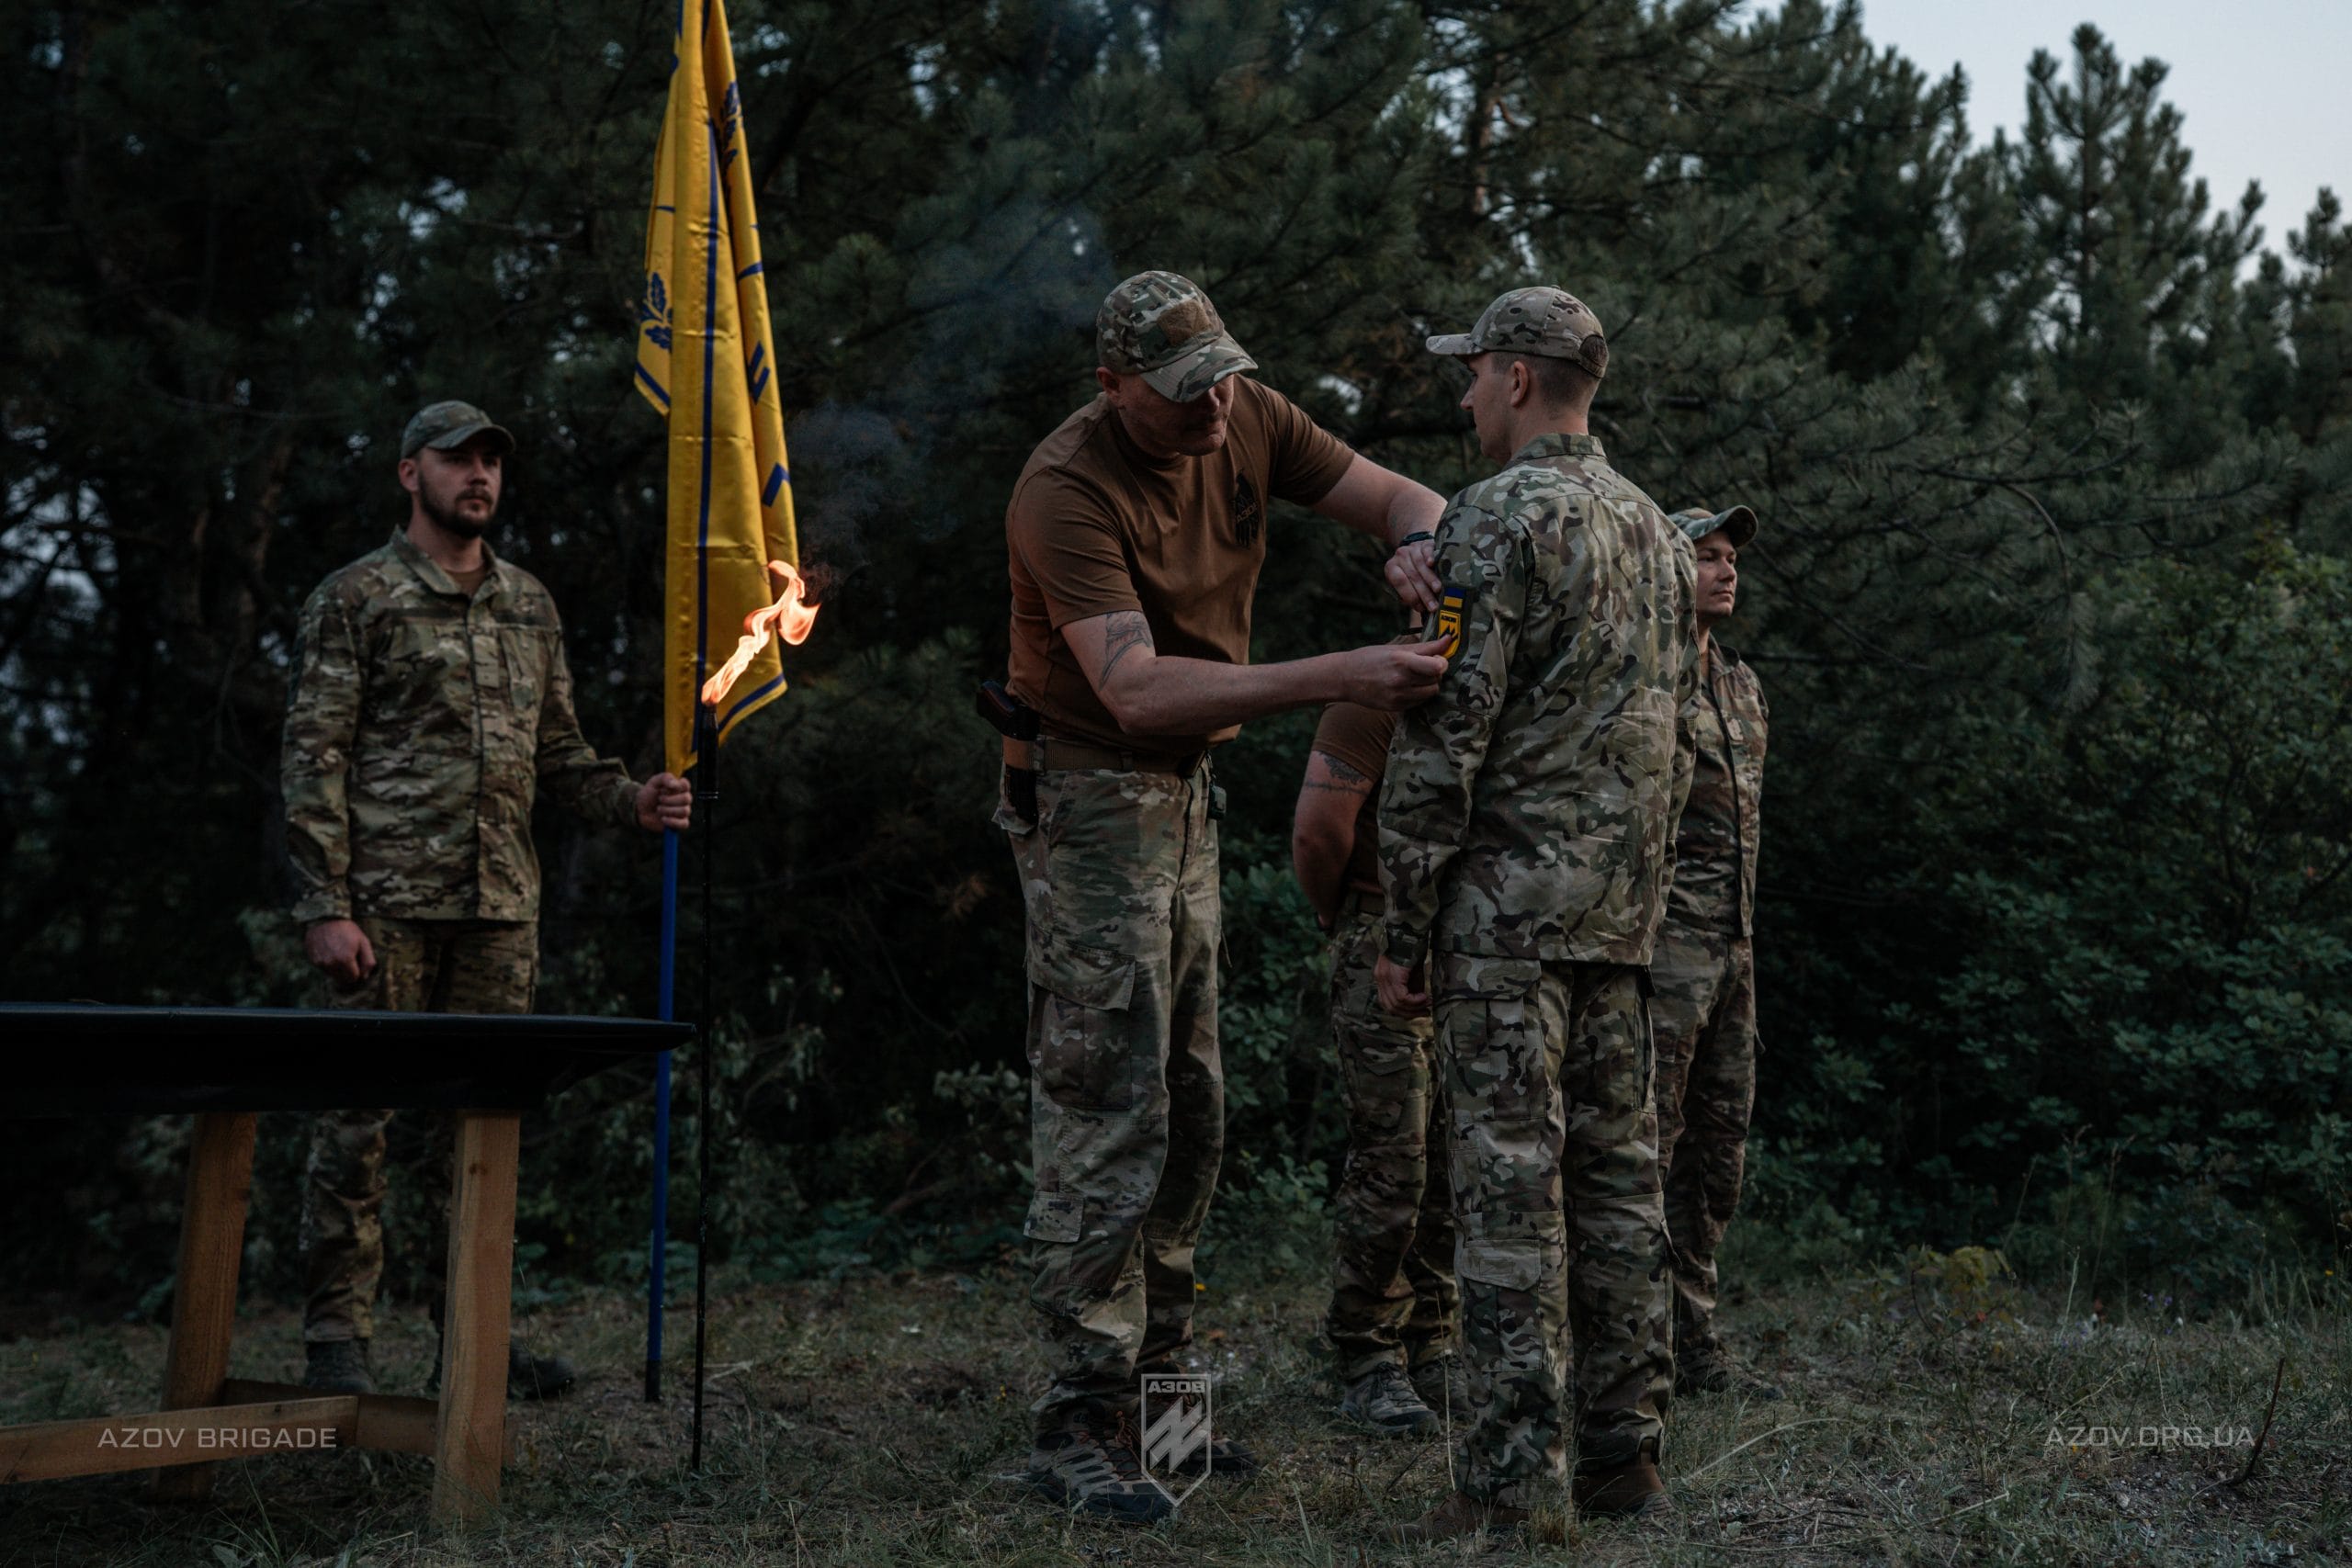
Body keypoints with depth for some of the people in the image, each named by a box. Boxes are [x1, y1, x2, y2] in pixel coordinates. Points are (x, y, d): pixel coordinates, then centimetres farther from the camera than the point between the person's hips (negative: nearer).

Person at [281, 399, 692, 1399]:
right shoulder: (357, 599, -1)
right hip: (387, 902, -5)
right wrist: (326, 907, -13)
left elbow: (557, 751, 20)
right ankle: (337, 1337, 5)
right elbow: (312, 758, -6)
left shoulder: (529, 606, 17)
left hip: (501, 906, 5)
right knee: (358, 1119, -3)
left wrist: (632, 802, 0)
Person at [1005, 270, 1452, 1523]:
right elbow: (1137, 689, -34)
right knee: (1106, 1116, -10)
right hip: (1091, 798, -8)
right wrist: (1336, 679, -41)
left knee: (1187, 1113, 12)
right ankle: (1080, 1425, -4)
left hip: (1185, 795, 8)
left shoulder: (1249, 422, -2)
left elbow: (1395, 496, 3)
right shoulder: (1066, 492, -24)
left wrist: (1416, 543, -23)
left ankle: (1152, 1385, 23)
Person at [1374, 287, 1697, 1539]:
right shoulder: (1656, 529, 17)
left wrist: (1405, 926, -11)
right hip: (1622, 908, 8)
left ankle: (1506, 1480, -6)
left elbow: (1444, 734, -15)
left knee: (1510, 1178, -8)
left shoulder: (1495, 519, -10)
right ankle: (1623, 1455, 15)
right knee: (1616, 1168, 10)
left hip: (1508, 903, -8)